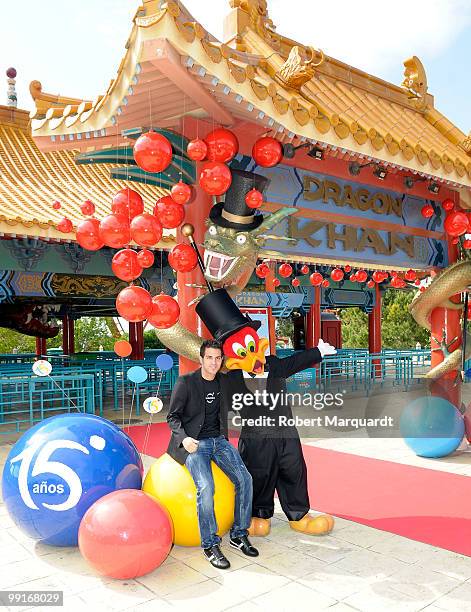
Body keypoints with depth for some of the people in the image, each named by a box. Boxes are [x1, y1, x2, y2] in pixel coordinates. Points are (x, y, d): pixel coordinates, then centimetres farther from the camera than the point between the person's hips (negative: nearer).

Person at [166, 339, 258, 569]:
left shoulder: (223, 382, 10)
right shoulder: (185, 382, -5)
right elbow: (172, 417, -4)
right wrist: (184, 437, -19)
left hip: (218, 440, 5)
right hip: (194, 443, -5)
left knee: (245, 479, -11)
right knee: (206, 488, -26)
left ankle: (239, 535, 6)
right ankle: (210, 545, -9)